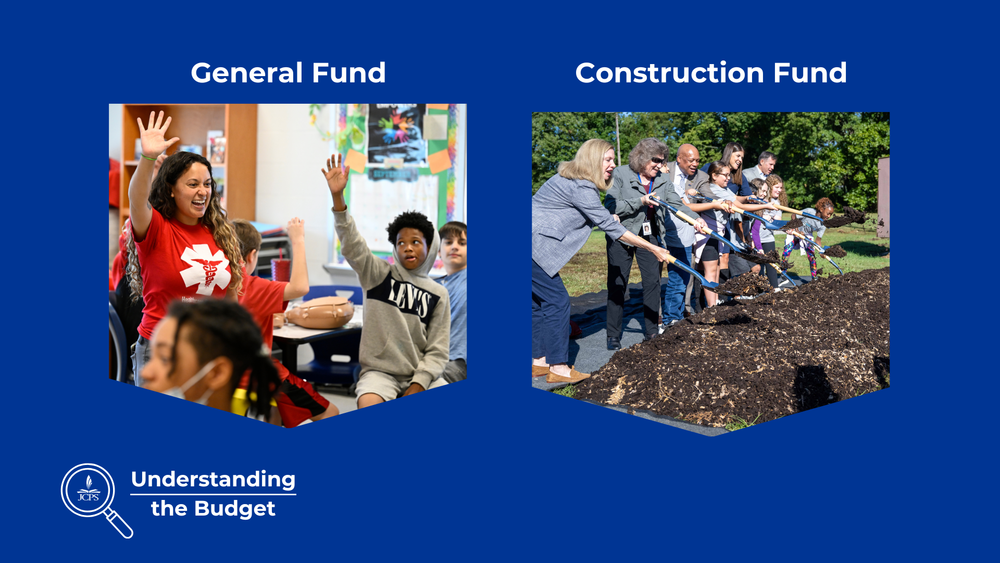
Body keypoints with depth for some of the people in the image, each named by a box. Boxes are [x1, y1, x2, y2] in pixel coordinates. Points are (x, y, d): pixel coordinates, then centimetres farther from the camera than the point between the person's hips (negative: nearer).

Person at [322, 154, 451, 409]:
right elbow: (351, 244, -12)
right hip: (379, 371, -2)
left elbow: (437, 350, 5)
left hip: (420, 376, 2)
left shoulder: (438, 294, 8)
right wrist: (337, 197, -26)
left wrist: (417, 387, -10)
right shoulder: (378, 273, 6)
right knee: (368, 407, -33)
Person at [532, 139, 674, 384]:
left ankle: (538, 361, 19)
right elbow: (610, 226, -15)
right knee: (556, 301, -6)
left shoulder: (570, 179, 15)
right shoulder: (582, 188, -16)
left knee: (539, 302, 13)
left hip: (534, 244, 10)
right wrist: (653, 248, -10)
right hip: (533, 245, -10)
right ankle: (558, 368, -1)